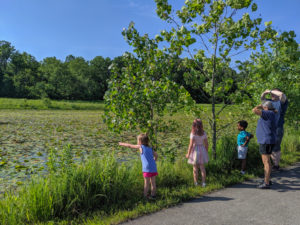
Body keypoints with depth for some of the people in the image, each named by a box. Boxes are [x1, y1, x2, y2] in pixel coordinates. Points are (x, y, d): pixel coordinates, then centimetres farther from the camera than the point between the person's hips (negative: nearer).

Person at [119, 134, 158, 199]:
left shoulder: (140, 147, 0)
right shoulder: (150, 148, 14)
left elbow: (130, 145, 9)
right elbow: (156, 155, 12)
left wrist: (122, 144, 22)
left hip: (147, 168, -6)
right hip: (153, 167, 6)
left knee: (146, 183, 5)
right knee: (153, 182, 14)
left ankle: (145, 195, 14)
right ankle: (153, 195, 23)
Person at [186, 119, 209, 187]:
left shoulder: (193, 133, -16)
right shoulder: (203, 133, -2)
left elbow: (191, 145, -17)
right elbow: (206, 144, 3)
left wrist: (188, 154, -6)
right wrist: (206, 152, 16)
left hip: (195, 150, -4)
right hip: (202, 150, 4)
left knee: (195, 168, 9)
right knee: (202, 168, 12)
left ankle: (196, 183, 16)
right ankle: (203, 182, 13)